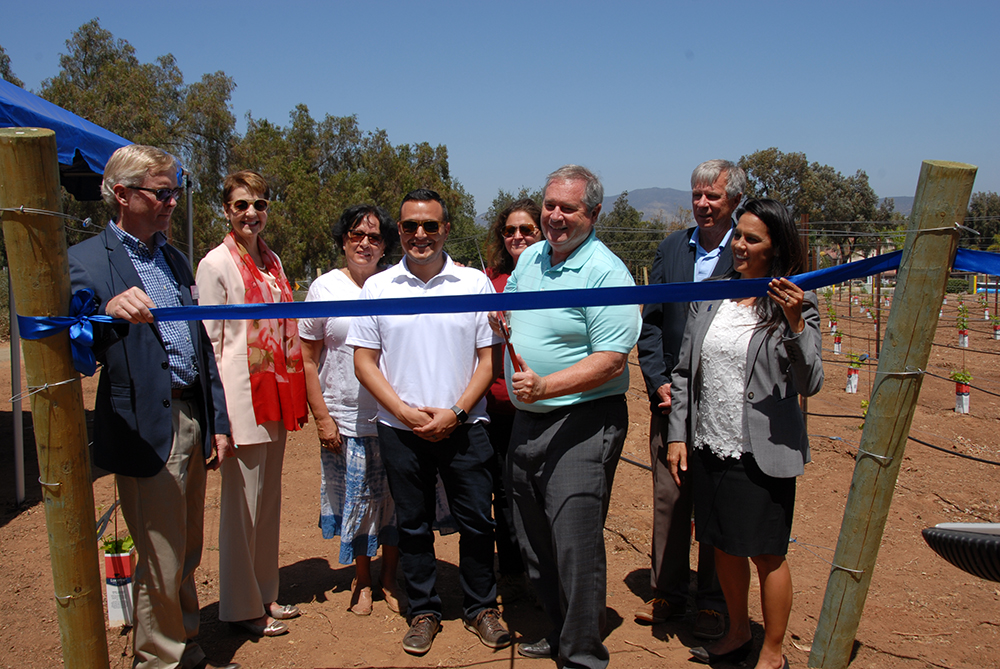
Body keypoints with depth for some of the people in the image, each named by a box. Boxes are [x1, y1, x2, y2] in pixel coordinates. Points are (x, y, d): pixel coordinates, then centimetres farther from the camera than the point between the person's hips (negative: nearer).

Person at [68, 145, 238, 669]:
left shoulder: (174, 260, 15)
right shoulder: (87, 261, -8)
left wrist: (217, 421, 14)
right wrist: (109, 312, -37)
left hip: (191, 419, 7)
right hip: (146, 429, -7)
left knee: (187, 553, 18)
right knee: (160, 560, 3)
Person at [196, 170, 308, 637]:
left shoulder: (271, 260, 13)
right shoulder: (216, 263, -7)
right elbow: (210, 340, -10)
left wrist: (291, 396, 13)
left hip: (274, 392, 7)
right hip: (241, 396, -7)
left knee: (269, 495, 15)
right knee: (242, 499, 1)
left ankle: (265, 594, 29)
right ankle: (242, 607, 17)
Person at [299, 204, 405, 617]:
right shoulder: (324, 288, 0)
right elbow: (308, 359, 1)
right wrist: (322, 417, -4)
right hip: (344, 420, -1)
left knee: (395, 501, 9)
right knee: (355, 501, 9)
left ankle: (390, 578, 28)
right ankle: (362, 579, 29)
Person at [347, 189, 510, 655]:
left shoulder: (475, 283, 2)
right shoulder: (377, 288, 3)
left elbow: (488, 358, 1)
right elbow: (365, 362, 3)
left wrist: (455, 413, -10)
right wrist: (405, 412, -8)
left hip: (463, 427, 0)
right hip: (400, 430, 1)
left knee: (476, 521, 5)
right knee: (413, 525, 10)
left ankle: (481, 608, 24)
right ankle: (423, 612, 27)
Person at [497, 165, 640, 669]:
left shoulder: (606, 273, -14)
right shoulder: (529, 258, 10)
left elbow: (610, 362, -21)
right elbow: (506, 307, 28)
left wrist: (544, 386, -30)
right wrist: (498, 319, 4)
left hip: (582, 424, -8)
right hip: (526, 421, 8)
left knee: (575, 544, -6)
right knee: (534, 543, 17)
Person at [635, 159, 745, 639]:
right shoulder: (671, 248, 8)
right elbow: (650, 322, 9)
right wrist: (658, 382, -2)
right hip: (669, 399, 4)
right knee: (668, 497, 11)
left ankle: (714, 603, 23)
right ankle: (667, 593, 27)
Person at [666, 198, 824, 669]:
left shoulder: (796, 305, -7)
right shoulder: (711, 295, 6)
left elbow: (809, 385, -14)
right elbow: (684, 371, 9)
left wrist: (795, 322, -26)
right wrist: (676, 434, 4)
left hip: (764, 453, -5)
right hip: (708, 447, 5)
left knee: (766, 554, 6)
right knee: (724, 546, 18)